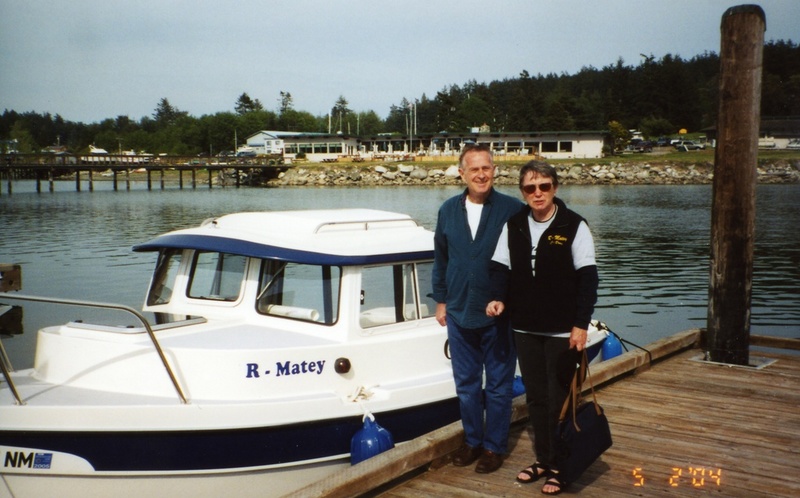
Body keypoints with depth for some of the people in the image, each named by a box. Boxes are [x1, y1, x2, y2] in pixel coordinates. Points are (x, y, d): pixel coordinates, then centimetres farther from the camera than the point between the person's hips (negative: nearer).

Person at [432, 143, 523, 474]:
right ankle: (472, 440, 31)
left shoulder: (513, 210, -10)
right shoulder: (448, 210, 3)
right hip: (459, 314, 4)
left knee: (498, 385, 9)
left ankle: (494, 446, 23)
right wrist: (441, 301, 12)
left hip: (499, 315, -4)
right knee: (466, 385, 14)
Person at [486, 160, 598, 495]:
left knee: (559, 399, 3)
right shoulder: (512, 226, 4)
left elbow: (587, 277, -9)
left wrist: (581, 324, -13)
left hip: (562, 330, -4)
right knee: (535, 396, 13)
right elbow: (500, 267, 8)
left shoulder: (574, 225, -8)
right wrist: (498, 298, -12)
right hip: (525, 327, 4)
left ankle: (560, 467, 17)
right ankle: (543, 459, 28)